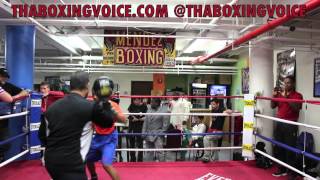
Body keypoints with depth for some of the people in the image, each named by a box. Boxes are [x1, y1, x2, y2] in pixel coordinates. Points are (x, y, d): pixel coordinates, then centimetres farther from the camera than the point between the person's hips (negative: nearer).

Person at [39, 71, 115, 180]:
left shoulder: (52, 106, 4)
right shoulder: (89, 106, -14)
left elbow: (42, 135, 13)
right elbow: (109, 121, 1)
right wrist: (105, 101, 11)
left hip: (50, 160, 8)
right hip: (71, 163, -8)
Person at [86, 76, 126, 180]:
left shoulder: (113, 105, -20)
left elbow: (123, 120, -30)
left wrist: (114, 112, -48)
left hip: (109, 137, -5)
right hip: (98, 136, 6)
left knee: (106, 164, -18)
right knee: (88, 159, 22)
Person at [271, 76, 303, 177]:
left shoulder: (297, 95, -4)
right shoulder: (280, 94, 11)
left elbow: (296, 108, -19)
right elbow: (273, 106, 10)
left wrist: (286, 97, -23)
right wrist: (274, 96, -5)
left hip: (290, 125, -6)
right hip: (280, 123, 6)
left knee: (290, 149, -6)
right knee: (279, 147, 10)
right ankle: (282, 169, 23)